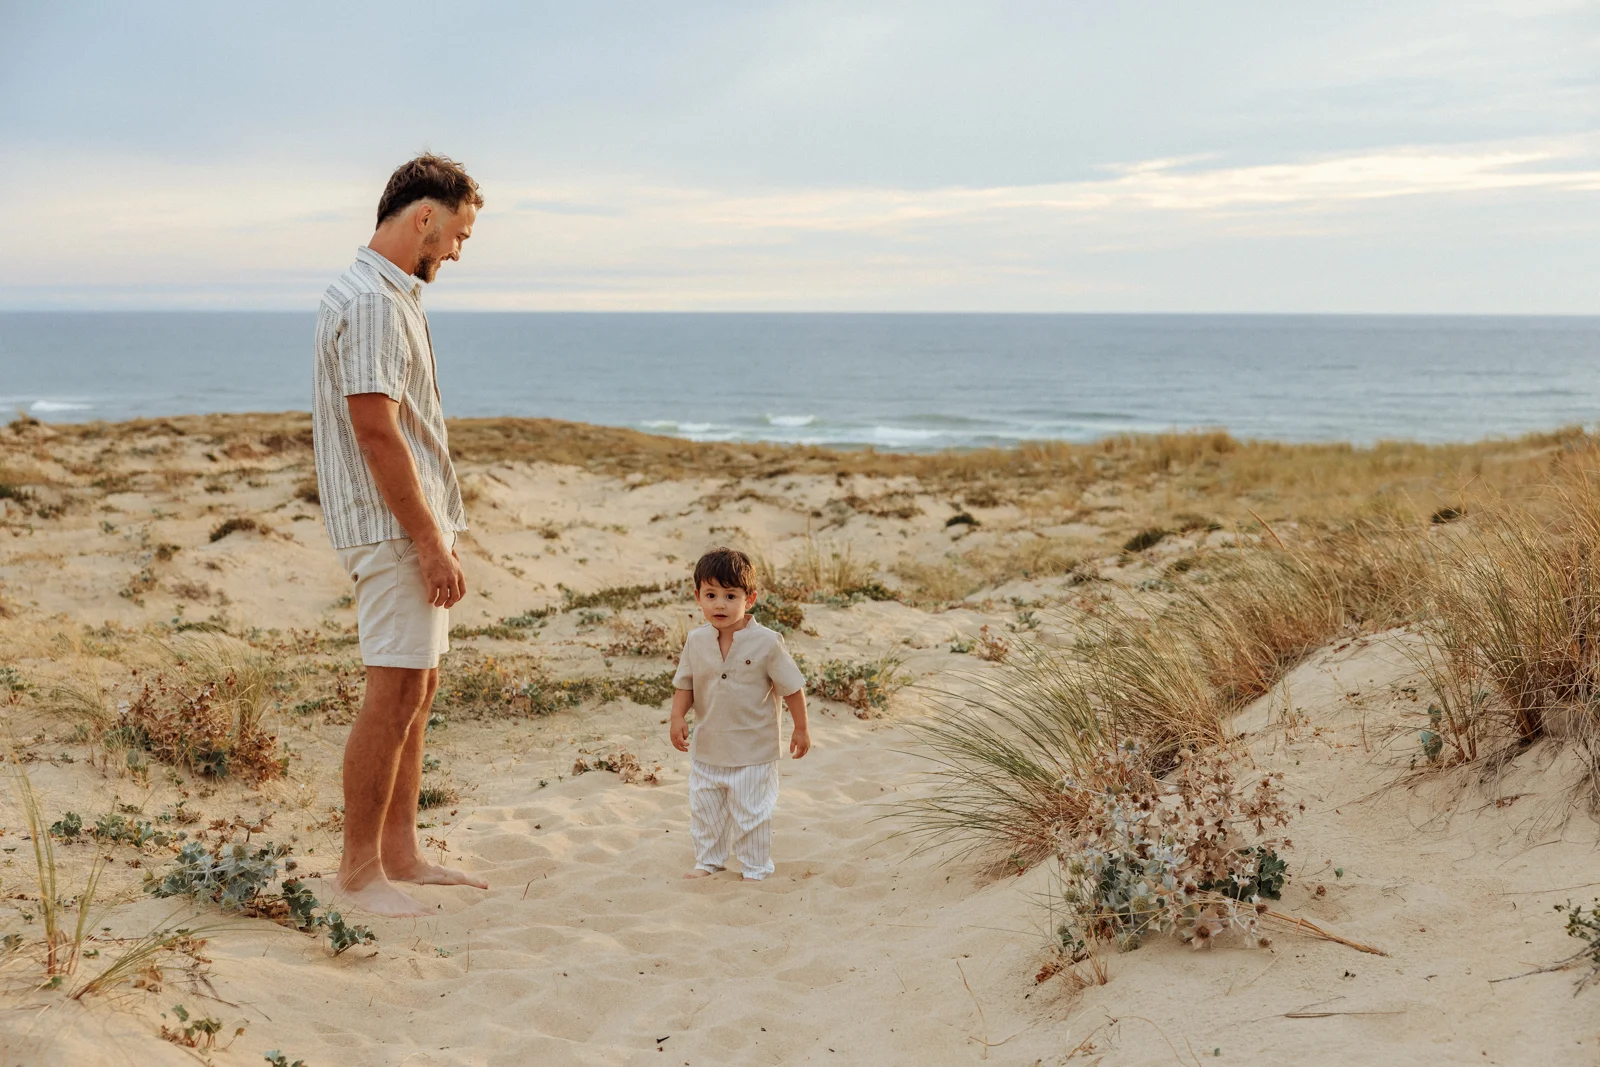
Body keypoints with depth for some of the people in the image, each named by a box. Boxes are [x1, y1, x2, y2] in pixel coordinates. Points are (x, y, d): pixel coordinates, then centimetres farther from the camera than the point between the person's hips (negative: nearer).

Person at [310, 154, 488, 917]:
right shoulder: (369, 303, -16)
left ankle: (399, 853, 23)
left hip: (415, 526, 11)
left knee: (418, 686, 14)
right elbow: (376, 431, -22)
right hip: (393, 530, -11)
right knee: (394, 694, -6)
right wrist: (430, 541, -20)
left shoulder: (390, 296, 16)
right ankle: (358, 869, 3)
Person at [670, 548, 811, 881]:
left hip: (753, 750, -4)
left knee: (751, 813, 6)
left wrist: (801, 729, -4)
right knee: (704, 810, 17)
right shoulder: (697, 641, -5)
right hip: (707, 747, 4)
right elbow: (685, 684, 4)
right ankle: (708, 862, 36)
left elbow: (792, 687, -9)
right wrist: (678, 717, -11)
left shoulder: (766, 643, -17)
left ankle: (755, 868, 24)